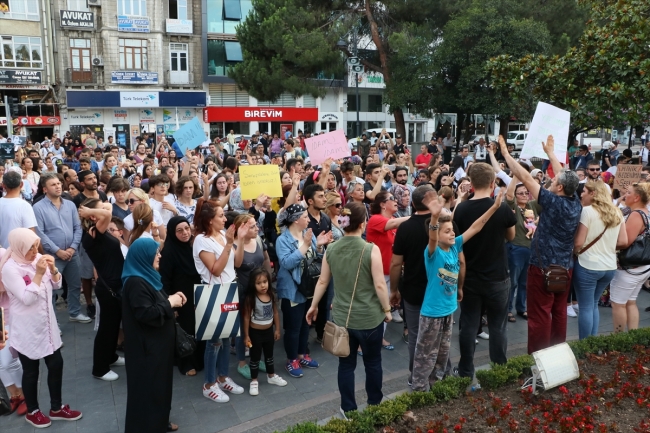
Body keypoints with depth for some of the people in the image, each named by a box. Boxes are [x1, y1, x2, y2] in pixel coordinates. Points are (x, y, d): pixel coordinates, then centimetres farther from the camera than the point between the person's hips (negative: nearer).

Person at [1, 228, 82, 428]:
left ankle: (56, 408, 29)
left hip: (47, 325, 6)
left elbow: (56, 285, 6)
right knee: (31, 371, 11)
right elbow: (27, 298, -23)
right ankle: (32, 411, 32)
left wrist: (52, 269, -12)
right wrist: (38, 274, -27)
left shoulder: (37, 258, 0)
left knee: (56, 365, 12)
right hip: (27, 331, -6)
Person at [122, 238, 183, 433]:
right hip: (146, 345, -10)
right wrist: (169, 303, -19)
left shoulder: (147, 276, 8)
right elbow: (145, 313, -28)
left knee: (159, 382, 20)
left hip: (158, 341, 10)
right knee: (148, 385, 4)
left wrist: (172, 298, 3)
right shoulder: (136, 282, -23)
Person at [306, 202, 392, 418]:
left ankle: (348, 409, 25)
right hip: (370, 318, -3)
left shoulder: (331, 250, -3)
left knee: (346, 364, 15)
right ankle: (375, 406, 33)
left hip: (342, 317, 3)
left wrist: (313, 306, 18)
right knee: (373, 363, 16)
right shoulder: (371, 249, -17)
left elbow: (322, 282, 5)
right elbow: (379, 285, -16)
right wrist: (387, 309, -1)